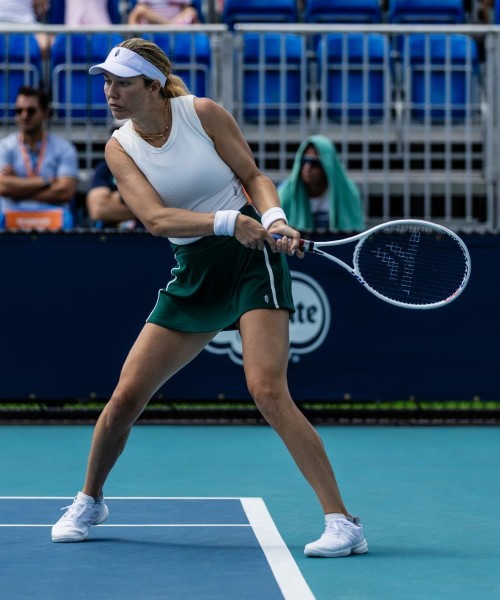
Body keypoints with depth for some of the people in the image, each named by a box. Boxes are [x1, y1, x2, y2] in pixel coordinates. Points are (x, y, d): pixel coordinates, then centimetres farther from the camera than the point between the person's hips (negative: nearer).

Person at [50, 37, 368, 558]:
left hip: (252, 260, -4)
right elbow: (155, 217, -15)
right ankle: (89, 501, 29)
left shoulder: (202, 113, -8)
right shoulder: (119, 148, -2)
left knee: (267, 390, -21)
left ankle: (343, 524, -18)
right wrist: (227, 222, -28)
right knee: (125, 397, 2)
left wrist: (274, 219, -21)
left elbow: (253, 175, -1)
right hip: (191, 274, 4)